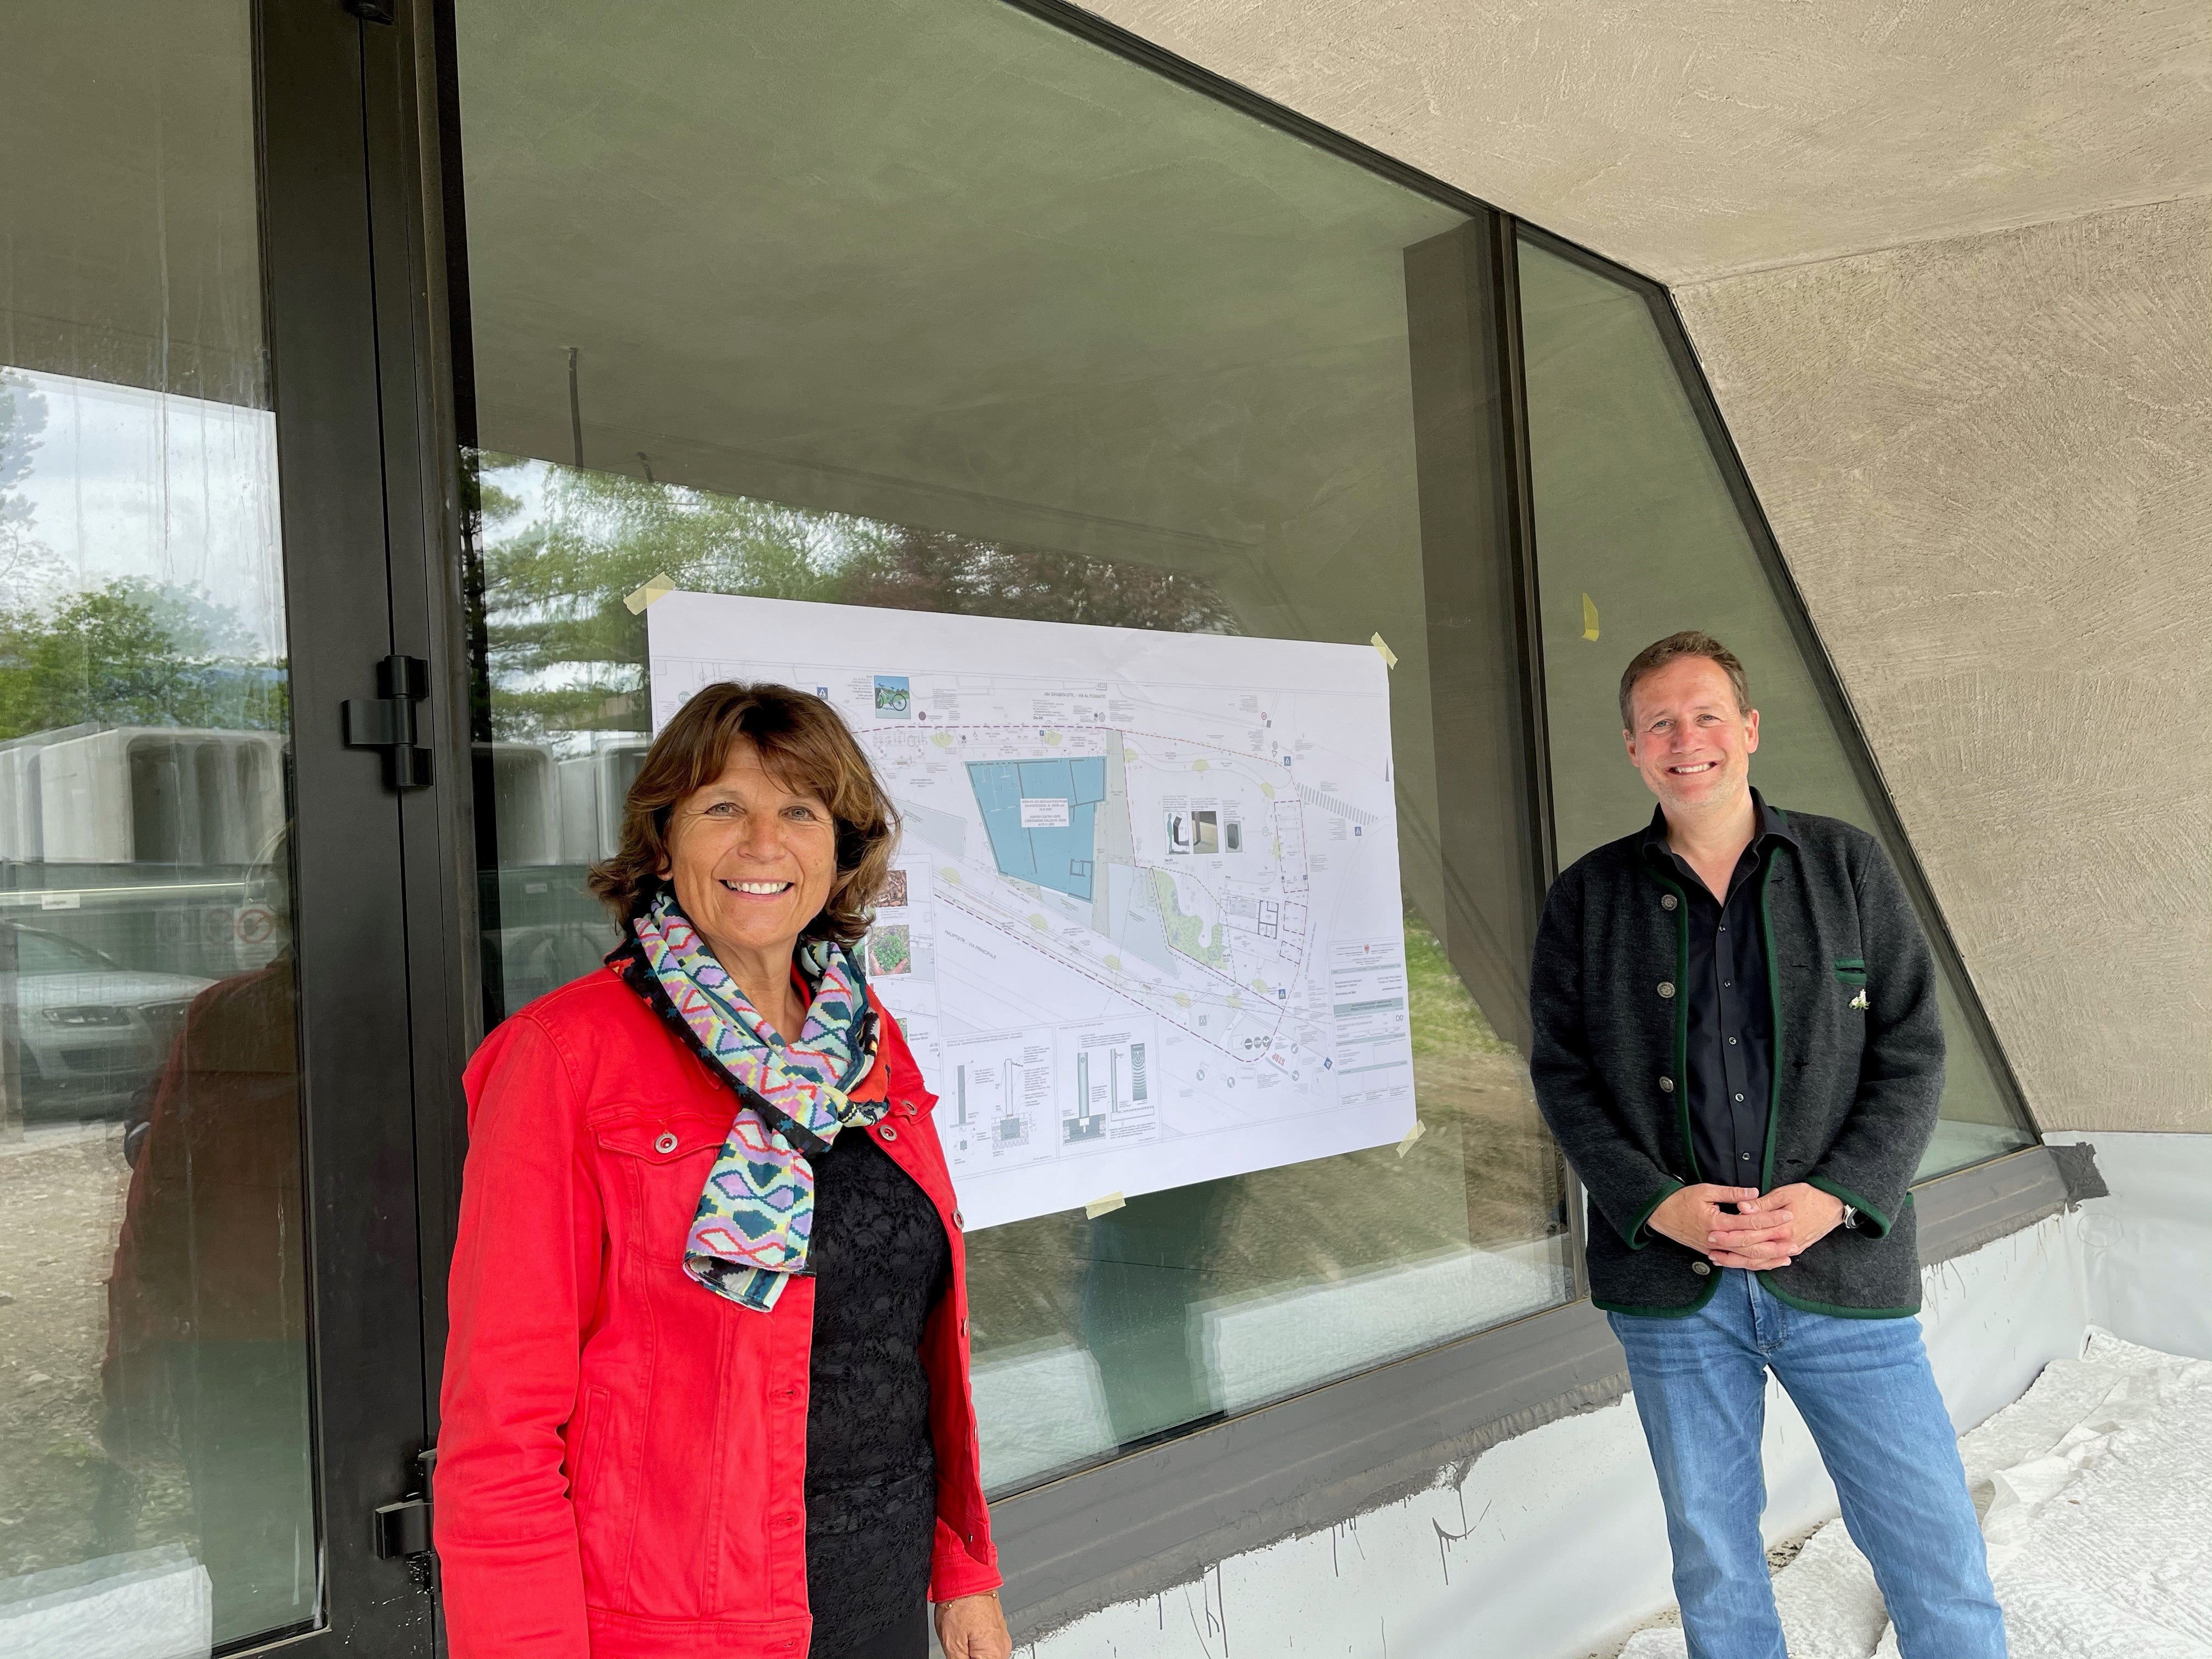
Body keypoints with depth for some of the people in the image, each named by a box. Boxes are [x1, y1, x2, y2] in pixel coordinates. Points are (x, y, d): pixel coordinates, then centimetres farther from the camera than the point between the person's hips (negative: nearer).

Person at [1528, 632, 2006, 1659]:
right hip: (1669, 1282, 0)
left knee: (1937, 1556, 5)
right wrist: (1657, 1204, -12)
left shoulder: (1848, 867, 4)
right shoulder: (1588, 899, 4)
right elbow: (1561, 1072, 2)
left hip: (1842, 1267, 0)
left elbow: (1912, 1052, 1)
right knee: (1712, 1555, 13)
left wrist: (1833, 1197, -12)